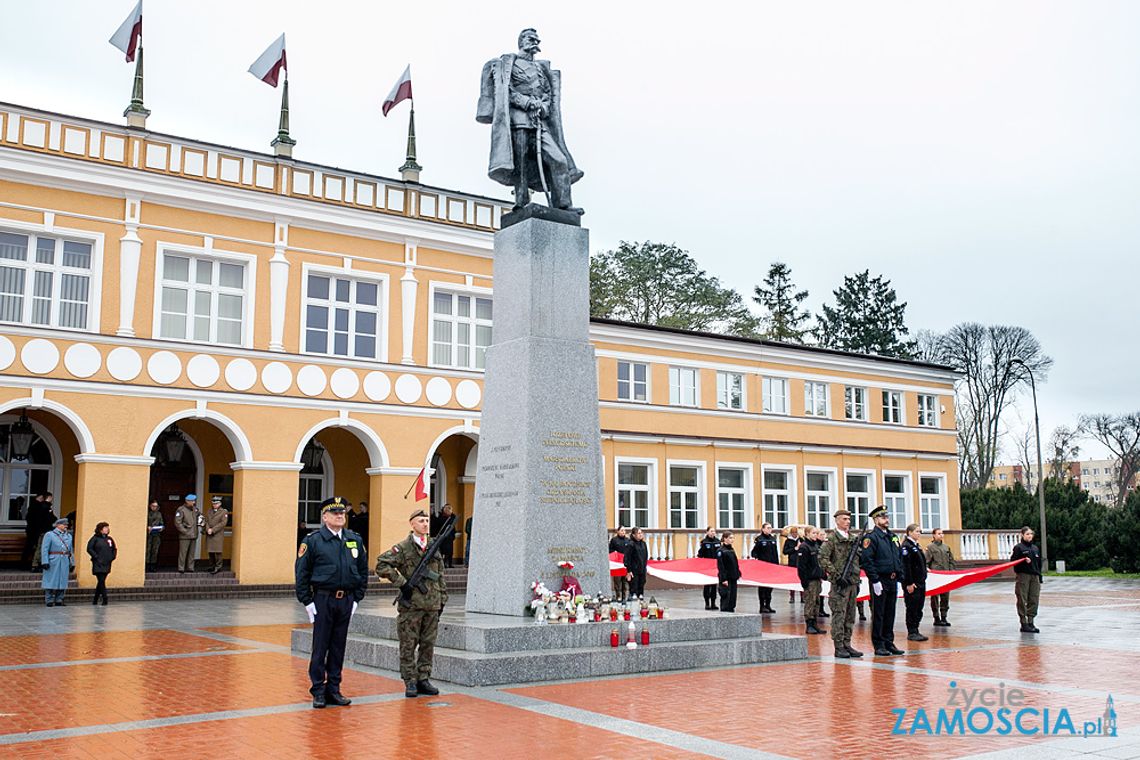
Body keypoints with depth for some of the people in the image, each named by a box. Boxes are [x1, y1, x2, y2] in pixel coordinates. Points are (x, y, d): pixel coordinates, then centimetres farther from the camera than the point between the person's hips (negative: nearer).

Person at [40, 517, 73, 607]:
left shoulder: (69, 536, 16)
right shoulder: (49, 535, -1)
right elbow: (44, 549, -7)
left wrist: (72, 563, 13)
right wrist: (45, 562, -16)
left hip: (65, 562, 6)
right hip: (53, 562, -6)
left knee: (62, 581, 6)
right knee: (51, 581, -3)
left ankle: (59, 600, 13)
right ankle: (49, 601, 1)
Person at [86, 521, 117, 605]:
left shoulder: (109, 539, 13)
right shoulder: (95, 538, -3)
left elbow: (114, 549, 22)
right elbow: (89, 549, -8)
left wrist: (112, 557, 8)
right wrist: (96, 557, -13)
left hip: (107, 564, 6)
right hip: (98, 564, -6)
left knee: (101, 582, 10)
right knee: (101, 581, -11)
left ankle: (95, 599, 20)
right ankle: (105, 600, -12)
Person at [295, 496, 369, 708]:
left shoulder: (355, 540, 8)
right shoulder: (312, 541, -4)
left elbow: (363, 571, 14)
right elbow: (301, 573, -3)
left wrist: (357, 598, 9)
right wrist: (307, 601, -7)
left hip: (346, 601, 4)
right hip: (322, 599, -4)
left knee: (338, 647, 9)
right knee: (320, 647, 1)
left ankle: (334, 689, 17)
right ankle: (318, 691, 9)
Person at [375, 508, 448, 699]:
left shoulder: (434, 548, 13)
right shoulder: (403, 548, -5)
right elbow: (381, 565, -12)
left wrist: (442, 599, 15)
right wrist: (402, 583, -14)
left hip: (432, 606, 5)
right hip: (411, 606, -5)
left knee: (428, 645, 9)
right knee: (408, 646, 1)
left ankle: (423, 680, 17)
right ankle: (410, 683, 7)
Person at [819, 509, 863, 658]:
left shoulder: (853, 539, 14)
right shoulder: (832, 538, -7)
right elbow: (822, 558, -14)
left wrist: (857, 581, 12)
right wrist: (836, 575, -17)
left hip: (852, 583, 7)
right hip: (839, 584, -7)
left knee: (850, 616, 10)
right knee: (839, 616, -5)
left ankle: (847, 645, 16)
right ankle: (839, 647, -1)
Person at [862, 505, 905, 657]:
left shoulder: (893, 537, 16)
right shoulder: (871, 537, -9)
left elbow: (899, 559, 21)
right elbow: (866, 560, -16)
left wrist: (899, 578, 13)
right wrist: (875, 581, -19)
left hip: (893, 581, 7)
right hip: (879, 581, -7)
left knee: (890, 614, 12)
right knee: (878, 615, -1)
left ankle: (889, 643, 20)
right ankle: (879, 646, 4)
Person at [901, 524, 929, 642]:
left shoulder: (917, 546, 16)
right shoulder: (906, 546, -13)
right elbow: (905, 566, -18)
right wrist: (909, 583, -21)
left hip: (920, 582, 9)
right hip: (912, 583, -9)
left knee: (919, 608, 10)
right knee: (912, 608, -3)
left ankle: (916, 631, 16)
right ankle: (911, 633, 2)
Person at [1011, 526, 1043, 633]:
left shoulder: (1035, 548, 16)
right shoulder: (1018, 547, -3)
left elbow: (1039, 563, 19)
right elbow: (1013, 561, -8)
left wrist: (1039, 576, 15)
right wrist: (1024, 561, -22)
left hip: (1034, 576, 6)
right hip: (1023, 575, -6)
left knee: (1034, 600, 5)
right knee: (1022, 600, -3)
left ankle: (1030, 622, 14)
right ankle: (1024, 624, 1)